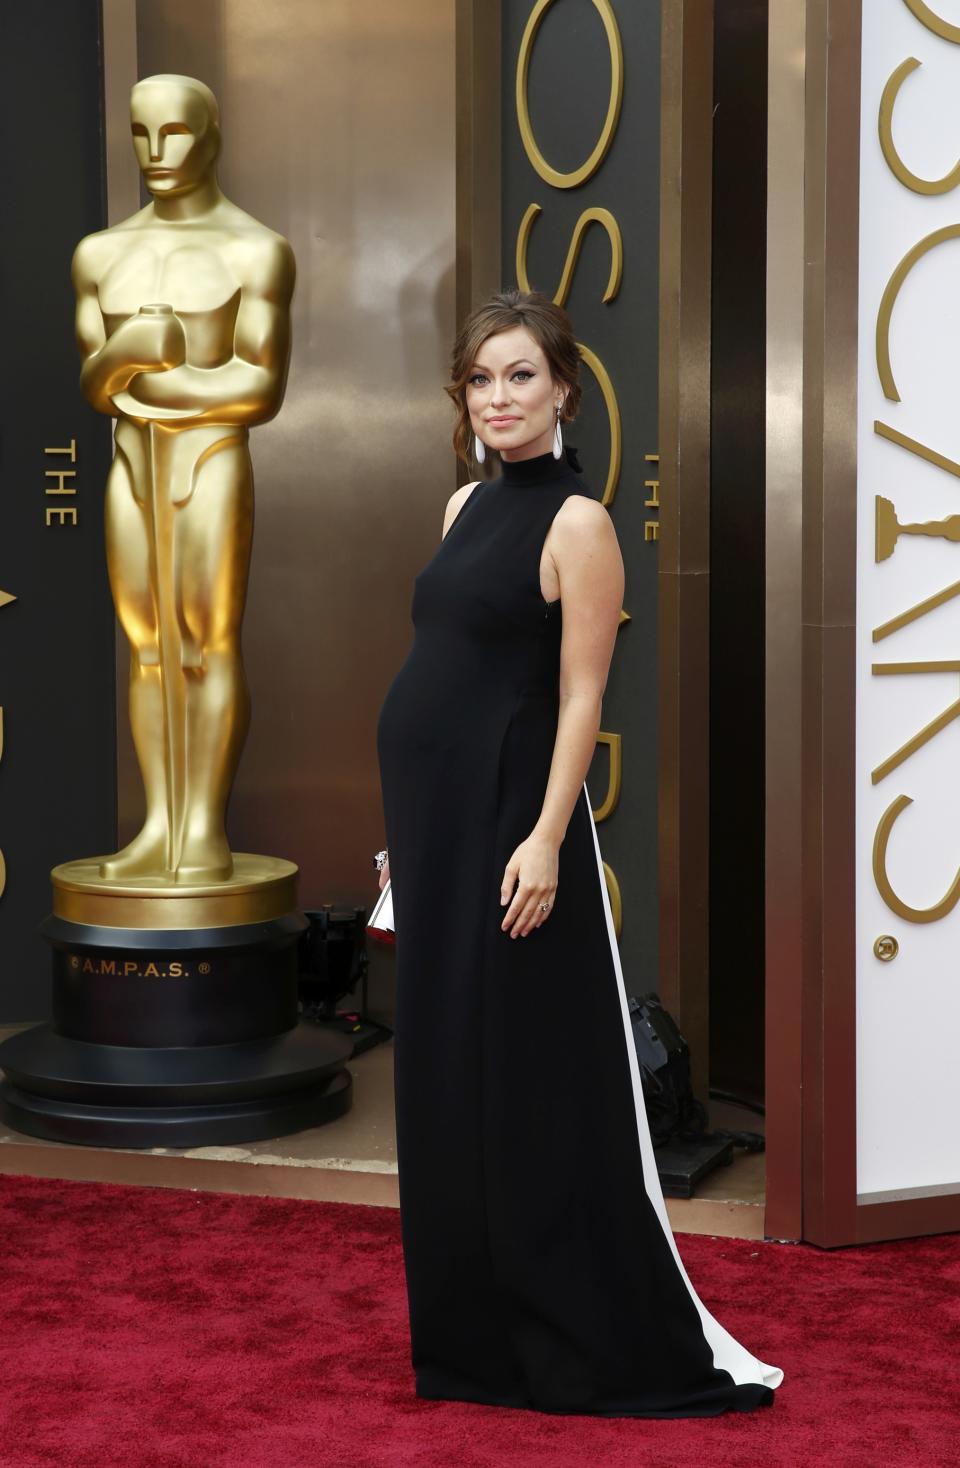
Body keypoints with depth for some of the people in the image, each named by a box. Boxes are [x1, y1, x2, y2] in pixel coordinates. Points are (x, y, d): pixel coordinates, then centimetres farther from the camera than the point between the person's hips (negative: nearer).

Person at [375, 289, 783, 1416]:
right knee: (445, 1065, 12)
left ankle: (616, 1344, 8)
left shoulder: (575, 522, -10)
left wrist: (547, 840, -22)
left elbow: (581, 697, -14)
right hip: (429, 809, 8)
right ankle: (478, 1335, 24)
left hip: (503, 813, -8)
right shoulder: (467, 505, 13)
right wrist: (408, 832, 16)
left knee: (530, 1077, -3)